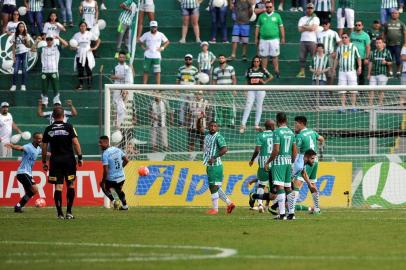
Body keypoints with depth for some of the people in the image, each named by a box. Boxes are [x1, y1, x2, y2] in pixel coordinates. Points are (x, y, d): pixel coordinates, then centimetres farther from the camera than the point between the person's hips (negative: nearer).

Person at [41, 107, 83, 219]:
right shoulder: (69, 127, -2)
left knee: (58, 186, 1)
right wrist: (80, 157, -4)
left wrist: (44, 161, 14)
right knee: (71, 185, 8)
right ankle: (69, 212, 4)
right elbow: (75, 142, -9)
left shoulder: (48, 129, 5)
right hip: (69, 159, -1)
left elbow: (44, 147, 6)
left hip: (55, 159, 2)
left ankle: (60, 213, -4)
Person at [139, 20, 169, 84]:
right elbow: (140, 41, 15)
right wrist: (143, 47, 1)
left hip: (157, 56, 0)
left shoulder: (160, 35, 4)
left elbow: (167, 42, 14)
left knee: (157, 72, -5)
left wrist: (162, 48, 1)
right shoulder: (146, 34, 4)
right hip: (148, 56, 0)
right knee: (146, 71, 1)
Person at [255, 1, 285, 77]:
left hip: (274, 39, -1)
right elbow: (257, 27, 13)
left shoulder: (277, 16, 8)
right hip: (263, 39, 1)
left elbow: (281, 27, 8)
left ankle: (276, 72, 1)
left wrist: (282, 38, 2)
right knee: (264, 56, 3)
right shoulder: (261, 16, 11)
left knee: (275, 56, -2)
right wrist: (256, 38, 8)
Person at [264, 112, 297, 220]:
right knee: (288, 188, 11)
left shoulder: (277, 132, -11)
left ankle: (282, 214, -14)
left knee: (279, 187, -8)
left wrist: (268, 162, -9)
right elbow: (295, 151, 13)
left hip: (279, 161, -7)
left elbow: (276, 150, -16)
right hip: (288, 161, 7)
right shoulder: (291, 132, 10)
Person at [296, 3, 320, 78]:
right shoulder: (302, 19, 15)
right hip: (303, 40, 4)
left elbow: (313, 28, -12)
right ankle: (302, 72, 7)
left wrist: (304, 27, -1)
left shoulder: (315, 19, 3)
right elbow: (300, 29, 2)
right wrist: (309, 27, -6)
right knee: (302, 57, 2)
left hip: (312, 40, -4)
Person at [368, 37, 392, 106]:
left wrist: (386, 62, -17)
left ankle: (380, 104, 6)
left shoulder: (387, 52, 3)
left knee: (381, 90, 0)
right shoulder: (373, 52, 11)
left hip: (382, 74, -3)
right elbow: (370, 63, 12)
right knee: (371, 89, -2)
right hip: (373, 74, 3)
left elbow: (390, 63, 5)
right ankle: (370, 104, 3)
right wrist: (369, 74, 8)